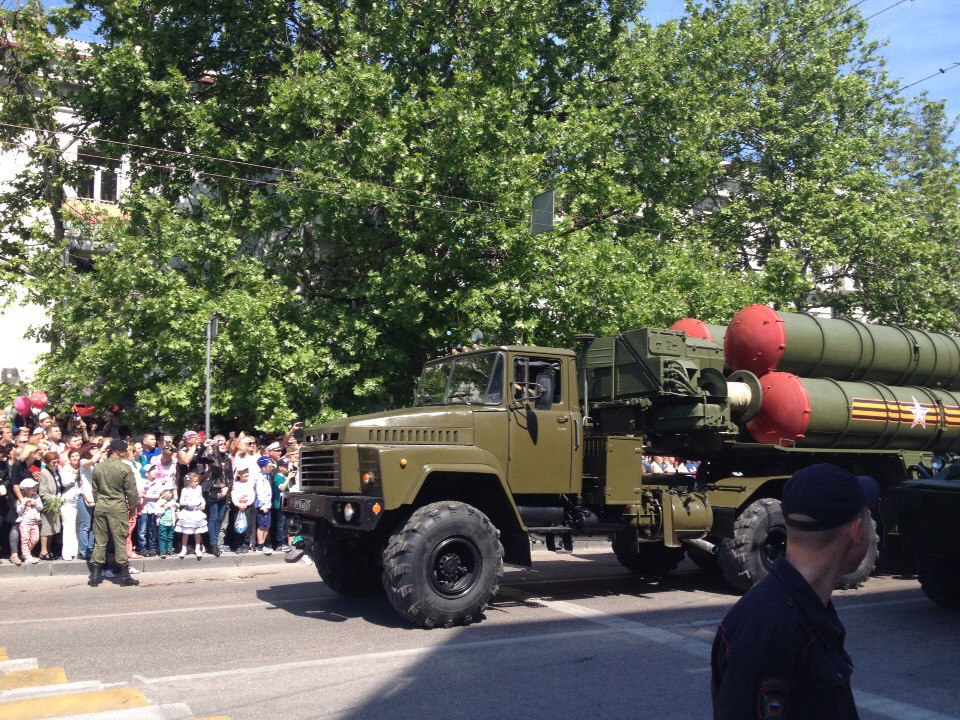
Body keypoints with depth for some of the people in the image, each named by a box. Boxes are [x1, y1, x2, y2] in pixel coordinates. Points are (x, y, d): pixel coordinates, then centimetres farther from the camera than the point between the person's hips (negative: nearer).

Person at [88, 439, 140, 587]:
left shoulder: (98, 467, 6)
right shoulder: (124, 468, -10)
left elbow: (95, 490, 12)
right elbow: (132, 491, -8)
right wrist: (132, 507, 5)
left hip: (100, 507, 5)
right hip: (118, 508, -5)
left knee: (99, 540, 9)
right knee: (120, 541, 1)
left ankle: (95, 574, 10)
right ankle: (124, 575, 4)